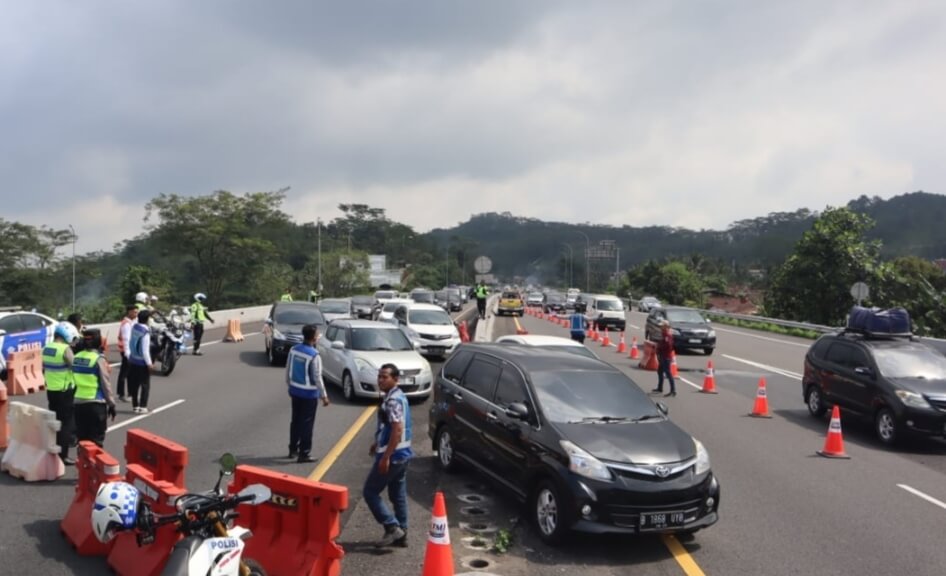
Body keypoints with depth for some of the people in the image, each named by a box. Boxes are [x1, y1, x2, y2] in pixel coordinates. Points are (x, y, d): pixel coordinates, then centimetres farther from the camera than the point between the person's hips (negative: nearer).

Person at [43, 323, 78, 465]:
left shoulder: (46, 348, 6)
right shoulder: (65, 349, -19)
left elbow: (44, 369, 16)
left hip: (51, 390, 8)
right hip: (65, 392, -8)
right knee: (66, 423, 0)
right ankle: (62, 455, 2)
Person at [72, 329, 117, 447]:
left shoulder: (76, 357, 6)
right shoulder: (98, 359, -12)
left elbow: (74, 380, 10)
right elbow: (104, 384, -9)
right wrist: (111, 404, -1)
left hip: (79, 403, 6)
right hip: (96, 404, -6)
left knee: (82, 440, 14)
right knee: (96, 441, 1)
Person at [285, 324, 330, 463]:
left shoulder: (293, 350, -2)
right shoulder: (314, 355, -22)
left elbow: (288, 370, 7)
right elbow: (317, 378, -18)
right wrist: (324, 396, -9)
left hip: (295, 391, 7)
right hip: (309, 394, -7)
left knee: (295, 421, 18)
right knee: (307, 423, 2)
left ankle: (293, 449, 27)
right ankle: (304, 454, 7)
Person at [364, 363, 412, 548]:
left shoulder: (393, 400, -20)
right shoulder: (397, 397, 12)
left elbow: (398, 430, -26)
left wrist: (385, 457, -25)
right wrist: (378, 443, 26)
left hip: (393, 455, -10)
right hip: (402, 454, 10)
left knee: (370, 492, 1)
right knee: (398, 495, 14)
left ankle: (392, 527, -1)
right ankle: (400, 533, 20)